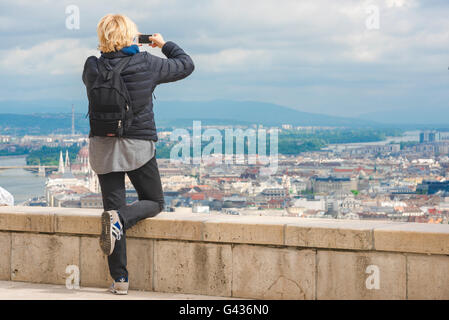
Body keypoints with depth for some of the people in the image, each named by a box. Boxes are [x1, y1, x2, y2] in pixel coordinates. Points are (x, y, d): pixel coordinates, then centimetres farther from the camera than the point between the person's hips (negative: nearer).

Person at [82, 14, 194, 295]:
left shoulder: (93, 68, -6)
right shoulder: (148, 65, -9)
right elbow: (186, 65, 6)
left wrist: (112, 52, 21)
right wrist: (164, 44, 21)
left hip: (103, 146, 3)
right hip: (138, 146, -2)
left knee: (114, 206, 7)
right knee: (154, 203, 15)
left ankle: (120, 279, 3)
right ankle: (119, 218, -18)